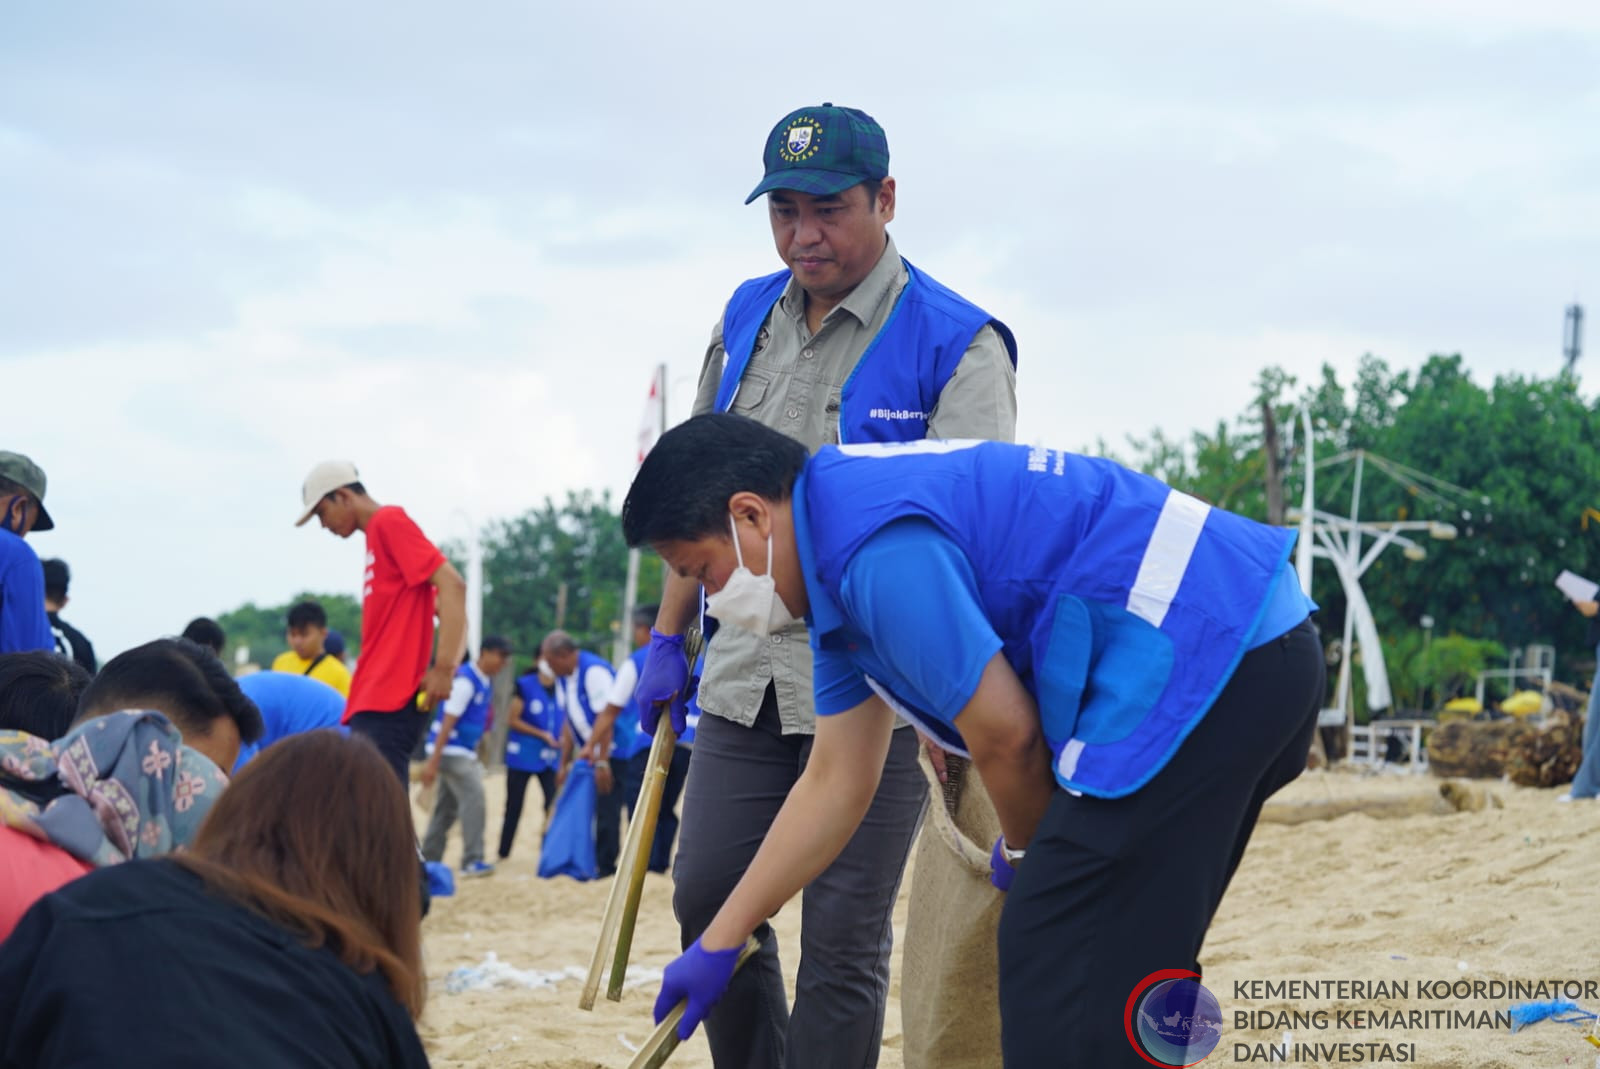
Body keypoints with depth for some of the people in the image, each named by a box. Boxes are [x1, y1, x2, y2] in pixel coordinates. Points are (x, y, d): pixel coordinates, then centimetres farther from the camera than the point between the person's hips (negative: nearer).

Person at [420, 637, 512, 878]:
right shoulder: (465, 680, -18)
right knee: (474, 797, -15)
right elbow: (447, 722, -21)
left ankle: (428, 858, 19)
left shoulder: (486, 683, 10)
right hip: (451, 750, -9)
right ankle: (472, 861, -15)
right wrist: (433, 762, -23)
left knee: (447, 806, 12)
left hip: (464, 752, 9)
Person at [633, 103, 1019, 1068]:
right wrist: (669, 637, 17)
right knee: (710, 901, 6)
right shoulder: (747, 318, 10)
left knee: (843, 939, -5)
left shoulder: (957, 345, -10)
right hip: (748, 677, 6)